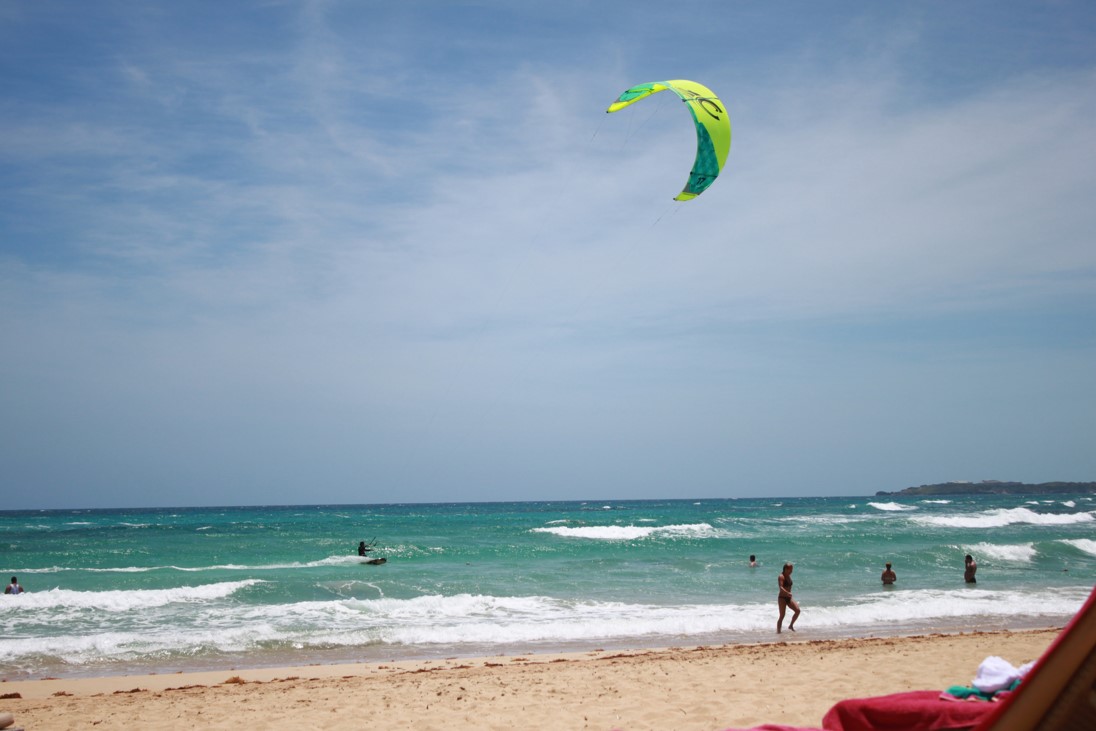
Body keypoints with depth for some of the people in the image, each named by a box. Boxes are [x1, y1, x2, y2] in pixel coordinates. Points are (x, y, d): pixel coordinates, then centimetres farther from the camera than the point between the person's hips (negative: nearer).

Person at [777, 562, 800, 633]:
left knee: (797, 610, -7)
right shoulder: (781, 577, -14)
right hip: (782, 598, -7)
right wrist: (787, 593, -44)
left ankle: (791, 625, 9)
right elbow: (781, 587, -29)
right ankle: (778, 631, 1)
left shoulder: (789, 576, 11)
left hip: (788, 598, 7)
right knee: (782, 615, -6)